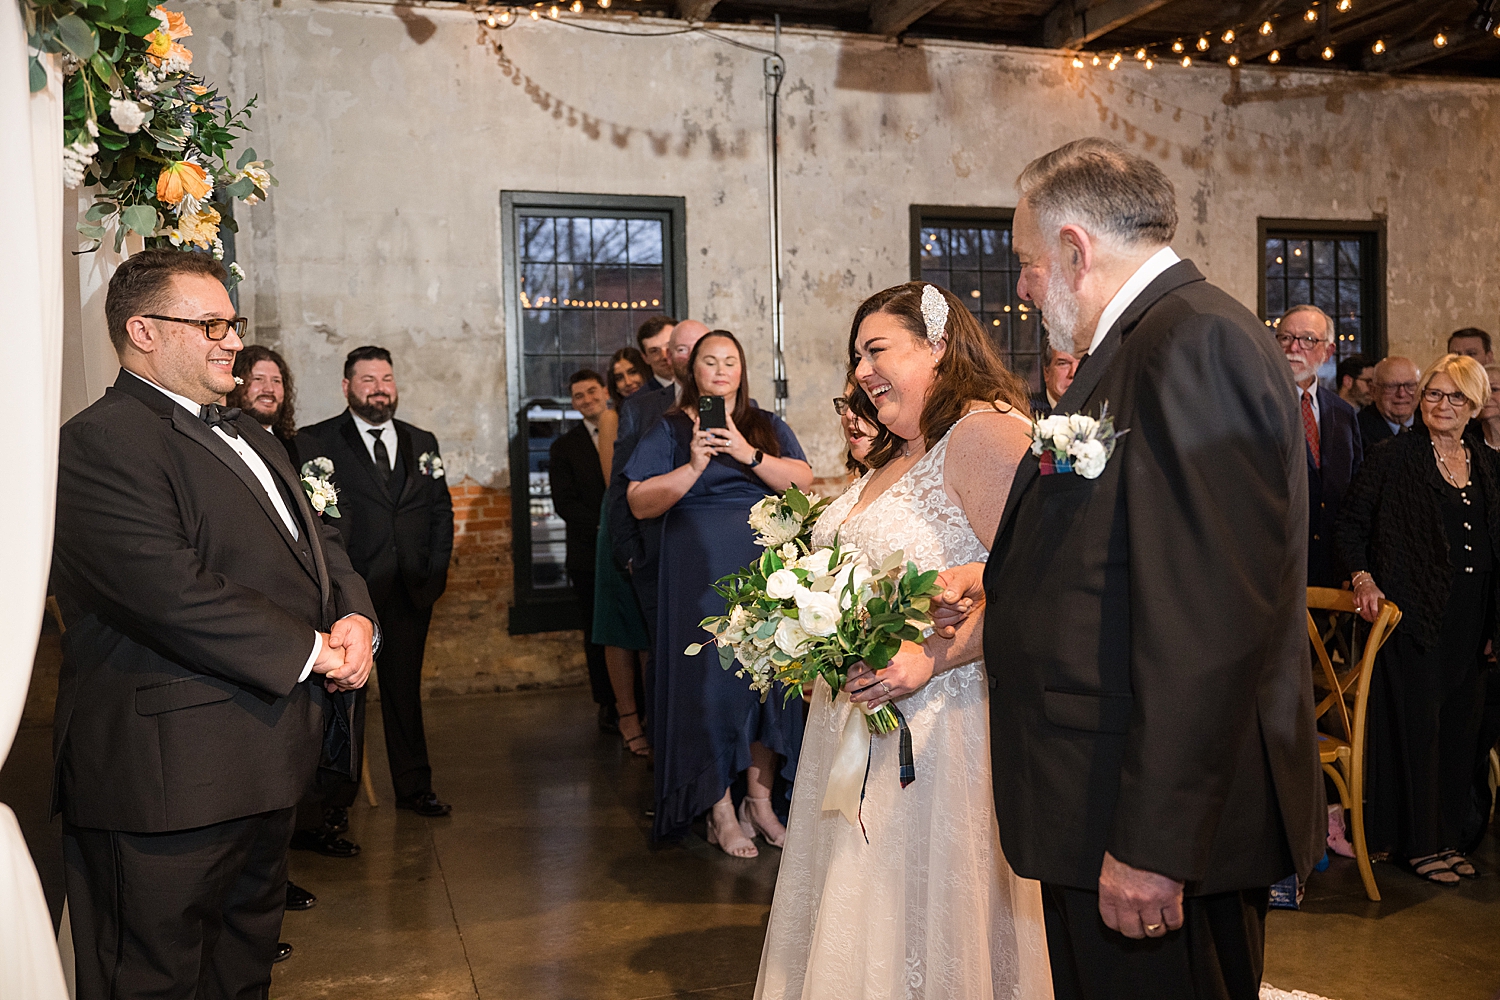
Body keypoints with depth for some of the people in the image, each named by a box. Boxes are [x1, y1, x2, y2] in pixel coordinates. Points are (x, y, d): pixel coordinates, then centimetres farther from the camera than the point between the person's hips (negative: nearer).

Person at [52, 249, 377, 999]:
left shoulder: (245, 435, 18)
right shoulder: (99, 442, -15)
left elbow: (316, 539, 16)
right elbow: (171, 593, -25)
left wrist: (356, 617, -5)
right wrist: (312, 648, -17)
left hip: (266, 757, 10)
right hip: (169, 777, -9)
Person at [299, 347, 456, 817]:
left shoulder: (422, 442, 15)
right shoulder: (315, 442, 1)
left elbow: (442, 509, 15)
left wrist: (436, 568, 4)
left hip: (411, 591, 4)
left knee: (405, 690, 12)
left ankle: (414, 787, 22)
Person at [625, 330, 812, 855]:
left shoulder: (768, 427, 12)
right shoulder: (671, 430, 4)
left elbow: (804, 481, -2)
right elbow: (640, 502, -5)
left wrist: (749, 455, -14)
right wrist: (694, 466, -16)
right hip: (701, 575, -3)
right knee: (710, 683, -3)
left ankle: (760, 802, 16)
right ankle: (721, 813, 6)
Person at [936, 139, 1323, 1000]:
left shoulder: (1195, 343, -18)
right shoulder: (1162, 339, 13)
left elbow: (1207, 622, -25)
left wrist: (1151, 843, -24)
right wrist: (1000, 582, 26)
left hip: (1161, 828, -10)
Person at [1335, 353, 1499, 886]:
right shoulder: (1395, 457, -5)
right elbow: (1351, 525, -4)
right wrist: (1363, 578, -18)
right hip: (1414, 612, -6)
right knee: (1415, 725, 0)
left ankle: (1446, 835, 24)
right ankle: (1418, 842, 12)